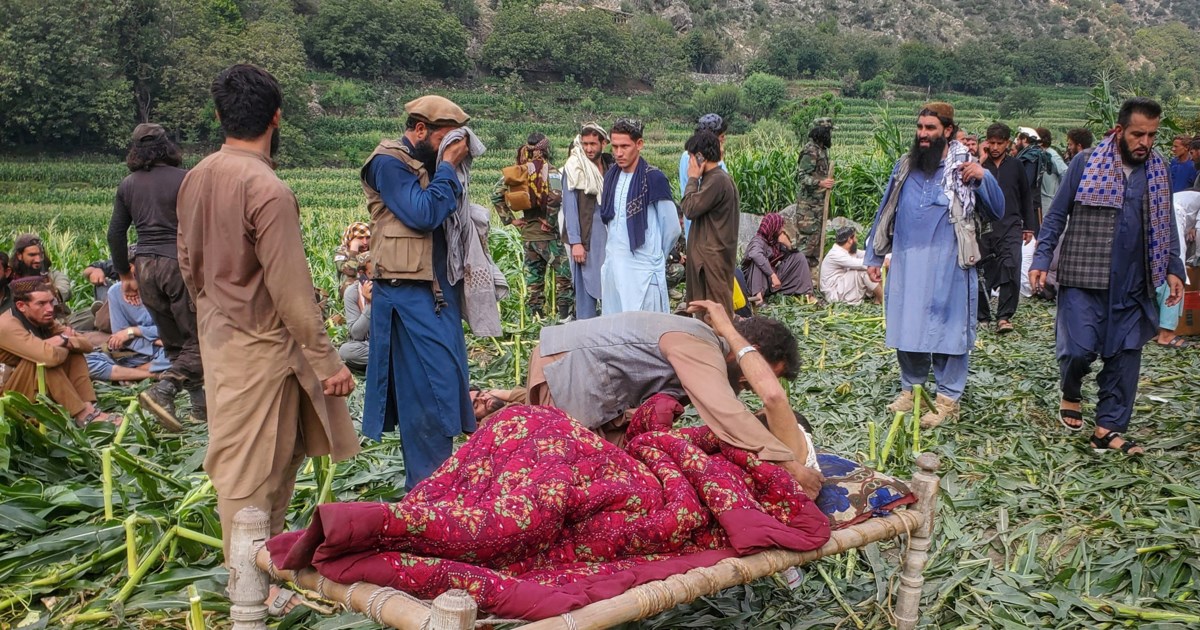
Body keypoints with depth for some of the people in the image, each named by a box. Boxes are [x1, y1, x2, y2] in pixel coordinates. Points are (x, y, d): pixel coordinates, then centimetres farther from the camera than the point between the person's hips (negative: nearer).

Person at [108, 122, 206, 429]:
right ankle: (163, 390, -20)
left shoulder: (128, 185, 8)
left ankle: (200, 404, 18)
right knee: (199, 340, 1)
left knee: (173, 342, 16)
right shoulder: (183, 180, -7)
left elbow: (115, 234, 10)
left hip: (146, 267, 6)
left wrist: (125, 275, 19)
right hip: (180, 263, -6)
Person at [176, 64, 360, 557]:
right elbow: (291, 290, -21)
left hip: (218, 336, 8)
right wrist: (328, 362, -15)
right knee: (249, 470, 2)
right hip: (259, 346, -8)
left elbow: (187, 264, 14)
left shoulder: (196, 178, 5)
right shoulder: (268, 189, -21)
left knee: (281, 454, 21)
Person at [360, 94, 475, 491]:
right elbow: (422, 214, -20)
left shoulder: (429, 165, 16)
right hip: (409, 293, -9)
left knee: (446, 383, 12)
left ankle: (428, 479, 22)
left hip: (439, 291, 9)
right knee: (429, 389, -9)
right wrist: (449, 168, -12)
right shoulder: (389, 162, -9)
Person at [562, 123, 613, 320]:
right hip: (586, 239, -4)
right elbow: (569, 207, -7)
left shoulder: (610, 167, 10)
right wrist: (575, 242, -14)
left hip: (609, 237, 5)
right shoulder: (574, 168, -4)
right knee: (586, 288, -2)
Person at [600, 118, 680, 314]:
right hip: (612, 268, 6)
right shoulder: (610, 177, 8)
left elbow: (672, 228, -4)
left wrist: (654, 255, 8)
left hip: (643, 271, -6)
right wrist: (616, 251, 14)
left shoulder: (654, 179, -10)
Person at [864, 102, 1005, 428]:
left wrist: (983, 178, -20)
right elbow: (885, 213, 16)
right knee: (906, 328, 9)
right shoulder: (905, 166, 10)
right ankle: (910, 387, 24)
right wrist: (873, 256, 13)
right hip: (906, 263, 4)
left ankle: (947, 398, 11)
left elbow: (997, 212, -5)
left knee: (948, 328, 2)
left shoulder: (963, 167, -1)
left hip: (948, 266, -4)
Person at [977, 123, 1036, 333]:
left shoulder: (1015, 166, 10)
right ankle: (982, 315, 15)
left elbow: (1026, 196, 18)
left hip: (1010, 227, 0)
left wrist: (1029, 227, 15)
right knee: (981, 271, 3)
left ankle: (1004, 316, -14)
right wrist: (980, 160, -12)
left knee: (1011, 269, -14)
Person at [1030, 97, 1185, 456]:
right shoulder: (1086, 163, -3)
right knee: (1080, 348, -10)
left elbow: (1165, 225, 16)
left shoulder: (1159, 170, 8)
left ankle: (1109, 429, 11)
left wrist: (1173, 269, 8)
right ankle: (1071, 394, 22)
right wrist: (1041, 260, -7)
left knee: (1125, 354, 2)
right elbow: (1057, 215, 0)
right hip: (1084, 278, -4)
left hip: (1133, 284, 4)